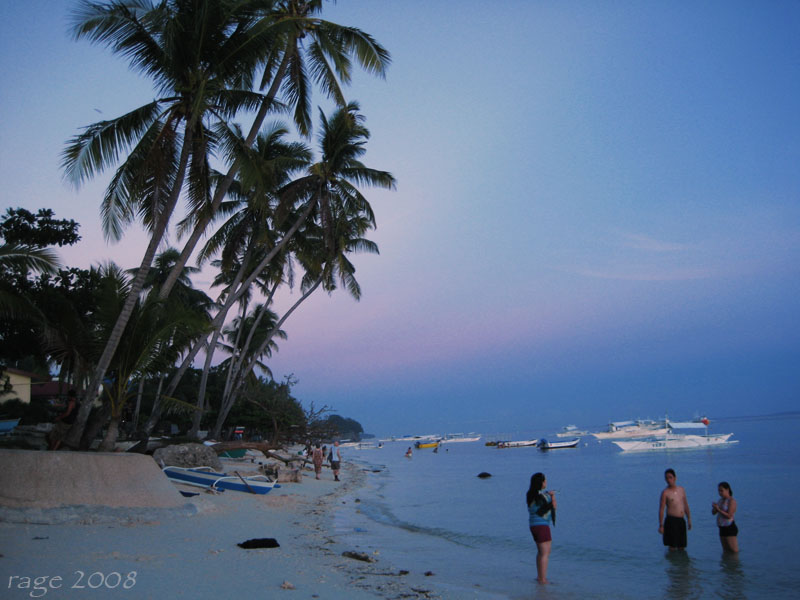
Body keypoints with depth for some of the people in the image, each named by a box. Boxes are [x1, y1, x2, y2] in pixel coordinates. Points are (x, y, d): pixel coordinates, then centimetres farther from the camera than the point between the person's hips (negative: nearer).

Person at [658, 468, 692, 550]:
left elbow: (686, 506, 18)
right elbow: (661, 509, -7)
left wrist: (689, 520, 14)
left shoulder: (681, 490, 11)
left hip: (681, 521, 6)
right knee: (672, 547, -5)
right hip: (671, 521, -6)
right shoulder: (665, 492, -6)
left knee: (682, 547, 11)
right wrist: (661, 525, -11)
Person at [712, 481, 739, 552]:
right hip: (722, 528, 8)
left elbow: (729, 516, -20)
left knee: (734, 551, -6)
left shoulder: (732, 501, -11)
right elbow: (713, 513, 12)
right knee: (726, 551, 14)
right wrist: (714, 507, -9)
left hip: (730, 528, -8)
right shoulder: (721, 500, 12)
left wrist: (718, 509, -25)